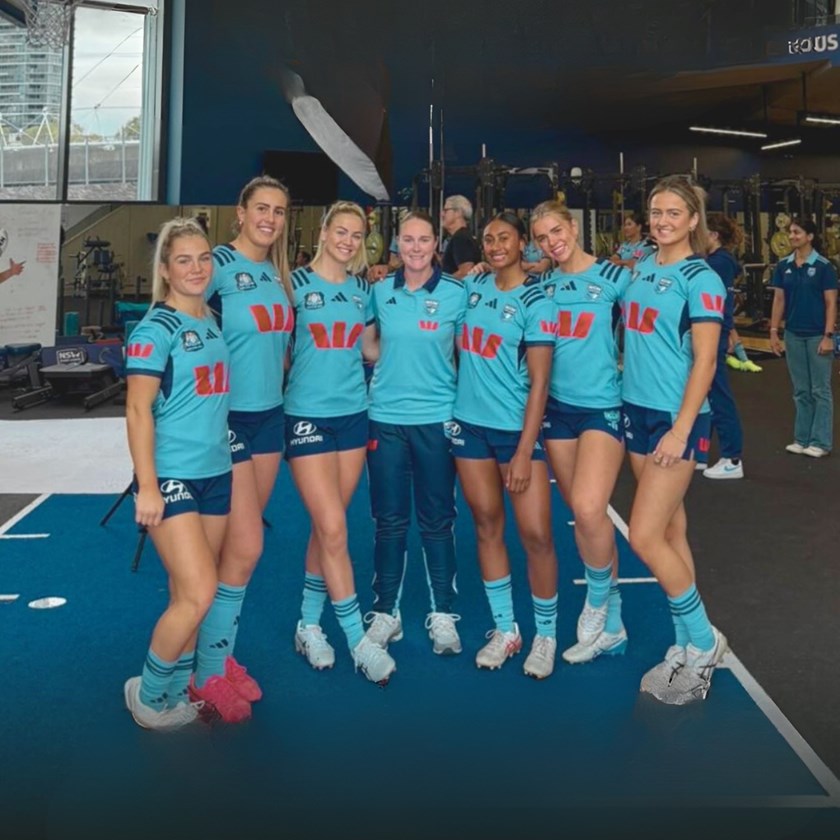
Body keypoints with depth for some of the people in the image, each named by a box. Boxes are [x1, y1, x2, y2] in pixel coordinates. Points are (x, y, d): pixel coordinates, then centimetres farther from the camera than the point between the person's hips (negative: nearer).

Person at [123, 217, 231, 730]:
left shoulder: (214, 324, 11)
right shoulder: (156, 329, -9)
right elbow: (137, 410, -12)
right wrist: (146, 486, -17)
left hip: (216, 473, 7)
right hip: (171, 477, -7)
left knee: (189, 594, 12)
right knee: (199, 594, -10)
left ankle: (179, 689, 26)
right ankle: (148, 695, 11)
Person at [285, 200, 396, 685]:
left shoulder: (363, 289, 10)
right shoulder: (296, 283, -2)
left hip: (353, 414, 4)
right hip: (308, 416, -4)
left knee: (326, 528, 10)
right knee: (333, 530, -7)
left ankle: (309, 625, 25)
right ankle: (358, 639, 4)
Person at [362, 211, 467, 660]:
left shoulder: (456, 293, -2)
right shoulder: (380, 290, 4)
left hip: (437, 418, -2)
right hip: (386, 417, 2)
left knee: (437, 519, 5)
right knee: (389, 519, 8)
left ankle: (442, 615, 18)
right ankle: (385, 613, 21)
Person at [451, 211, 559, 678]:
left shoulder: (535, 301, -7)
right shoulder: (475, 285, 6)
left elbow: (539, 382, -11)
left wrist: (524, 452, -16)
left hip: (517, 428, -4)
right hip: (470, 422, 5)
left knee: (536, 534, -4)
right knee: (487, 526, 9)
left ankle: (546, 636, 16)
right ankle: (505, 630, 23)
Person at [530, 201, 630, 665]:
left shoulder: (614, 276, -3)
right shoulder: (543, 284, 9)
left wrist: (621, 366, -12)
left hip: (604, 406, -4)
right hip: (557, 407, 5)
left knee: (588, 508, -21)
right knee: (582, 513, 8)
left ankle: (597, 600, 7)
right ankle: (612, 623, 22)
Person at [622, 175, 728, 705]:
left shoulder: (700, 279, -10)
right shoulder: (639, 269, 10)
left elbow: (704, 361, -14)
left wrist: (680, 431, -19)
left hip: (677, 418, -7)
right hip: (637, 411, 7)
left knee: (645, 537, -9)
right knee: (671, 529, 12)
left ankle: (703, 641, 11)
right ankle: (688, 647, 23)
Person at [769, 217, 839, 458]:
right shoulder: (783, 266, 5)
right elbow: (779, 300, 8)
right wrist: (773, 331, 3)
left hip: (817, 335, -4)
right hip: (793, 335, 4)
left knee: (820, 389, 2)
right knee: (801, 390, 11)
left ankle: (821, 442, 8)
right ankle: (802, 439, 19)